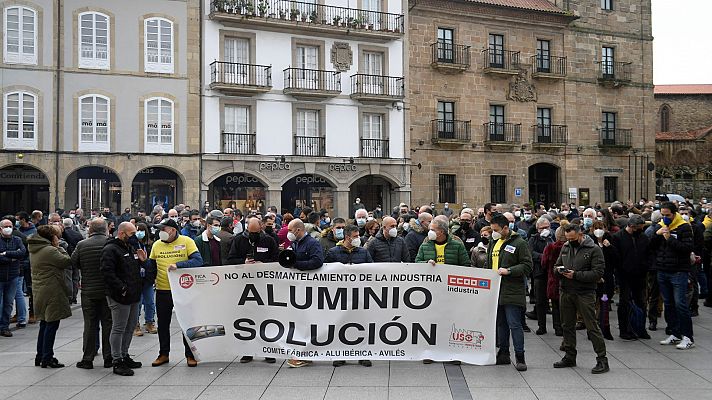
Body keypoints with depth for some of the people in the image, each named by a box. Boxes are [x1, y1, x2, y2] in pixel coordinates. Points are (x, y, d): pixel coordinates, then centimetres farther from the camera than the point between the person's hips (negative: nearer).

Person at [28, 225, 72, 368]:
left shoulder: (34, 250, 12)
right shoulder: (50, 251, -17)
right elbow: (67, 262, -13)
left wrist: (58, 249, 7)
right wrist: (61, 249, -2)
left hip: (39, 291, 10)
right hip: (52, 292, -10)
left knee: (45, 324, 18)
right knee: (52, 325, -2)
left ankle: (40, 357, 25)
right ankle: (47, 358, 2)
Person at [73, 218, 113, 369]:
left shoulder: (81, 245, -6)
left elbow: (73, 264, 2)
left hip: (88, 291, 1)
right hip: (108, 290, -1)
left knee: (90, 325, 9)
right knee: (108, 324, 7)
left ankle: (87, 359, 13)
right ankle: (108, 358, 12)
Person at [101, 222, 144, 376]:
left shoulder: (131, 248, 18)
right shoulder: (110, 249, -11)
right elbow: (107, 272, -20)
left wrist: (142, 261, 8)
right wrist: (122, 288, -23)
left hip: (134, 295, 9)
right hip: (119, 297, -9)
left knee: (130, 327, 15)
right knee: (119, 329, -2)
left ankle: (124, 356, 27)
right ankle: (117, 362, 4)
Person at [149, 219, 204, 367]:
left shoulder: (187, 241, -8)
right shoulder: (157, 245, 4)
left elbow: (198, 261, -17)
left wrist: (177, 264, -27)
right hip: (162, 290, 4)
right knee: (163, 324, 13)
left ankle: (190, 355, 18)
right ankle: (164, 354, 28)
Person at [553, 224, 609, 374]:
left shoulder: (593, 249, -8)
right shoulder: (565, 247, 11)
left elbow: (598, 272, -14)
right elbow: (557, 264, 21)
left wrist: (576, 275, -19)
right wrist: (559, 270, -3)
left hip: (585, 294, -6)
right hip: (566, 293, 6)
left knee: (592, 326, -6)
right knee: (567, 325, 13)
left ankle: (602, 360, 2)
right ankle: (570, 357, 25)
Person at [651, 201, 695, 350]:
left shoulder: (684, 227, -6)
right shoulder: (659, 226, 11)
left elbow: (688, 248, -15)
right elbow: (651, 247, 10)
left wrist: (670, 238, -19)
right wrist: (657, 235, -6)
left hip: (678, 271, -6)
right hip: (662, 271, 6)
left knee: (680, 304, -7)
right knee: (668, 304, 11)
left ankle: (688, 337, 0)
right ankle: (675, 334, 20)